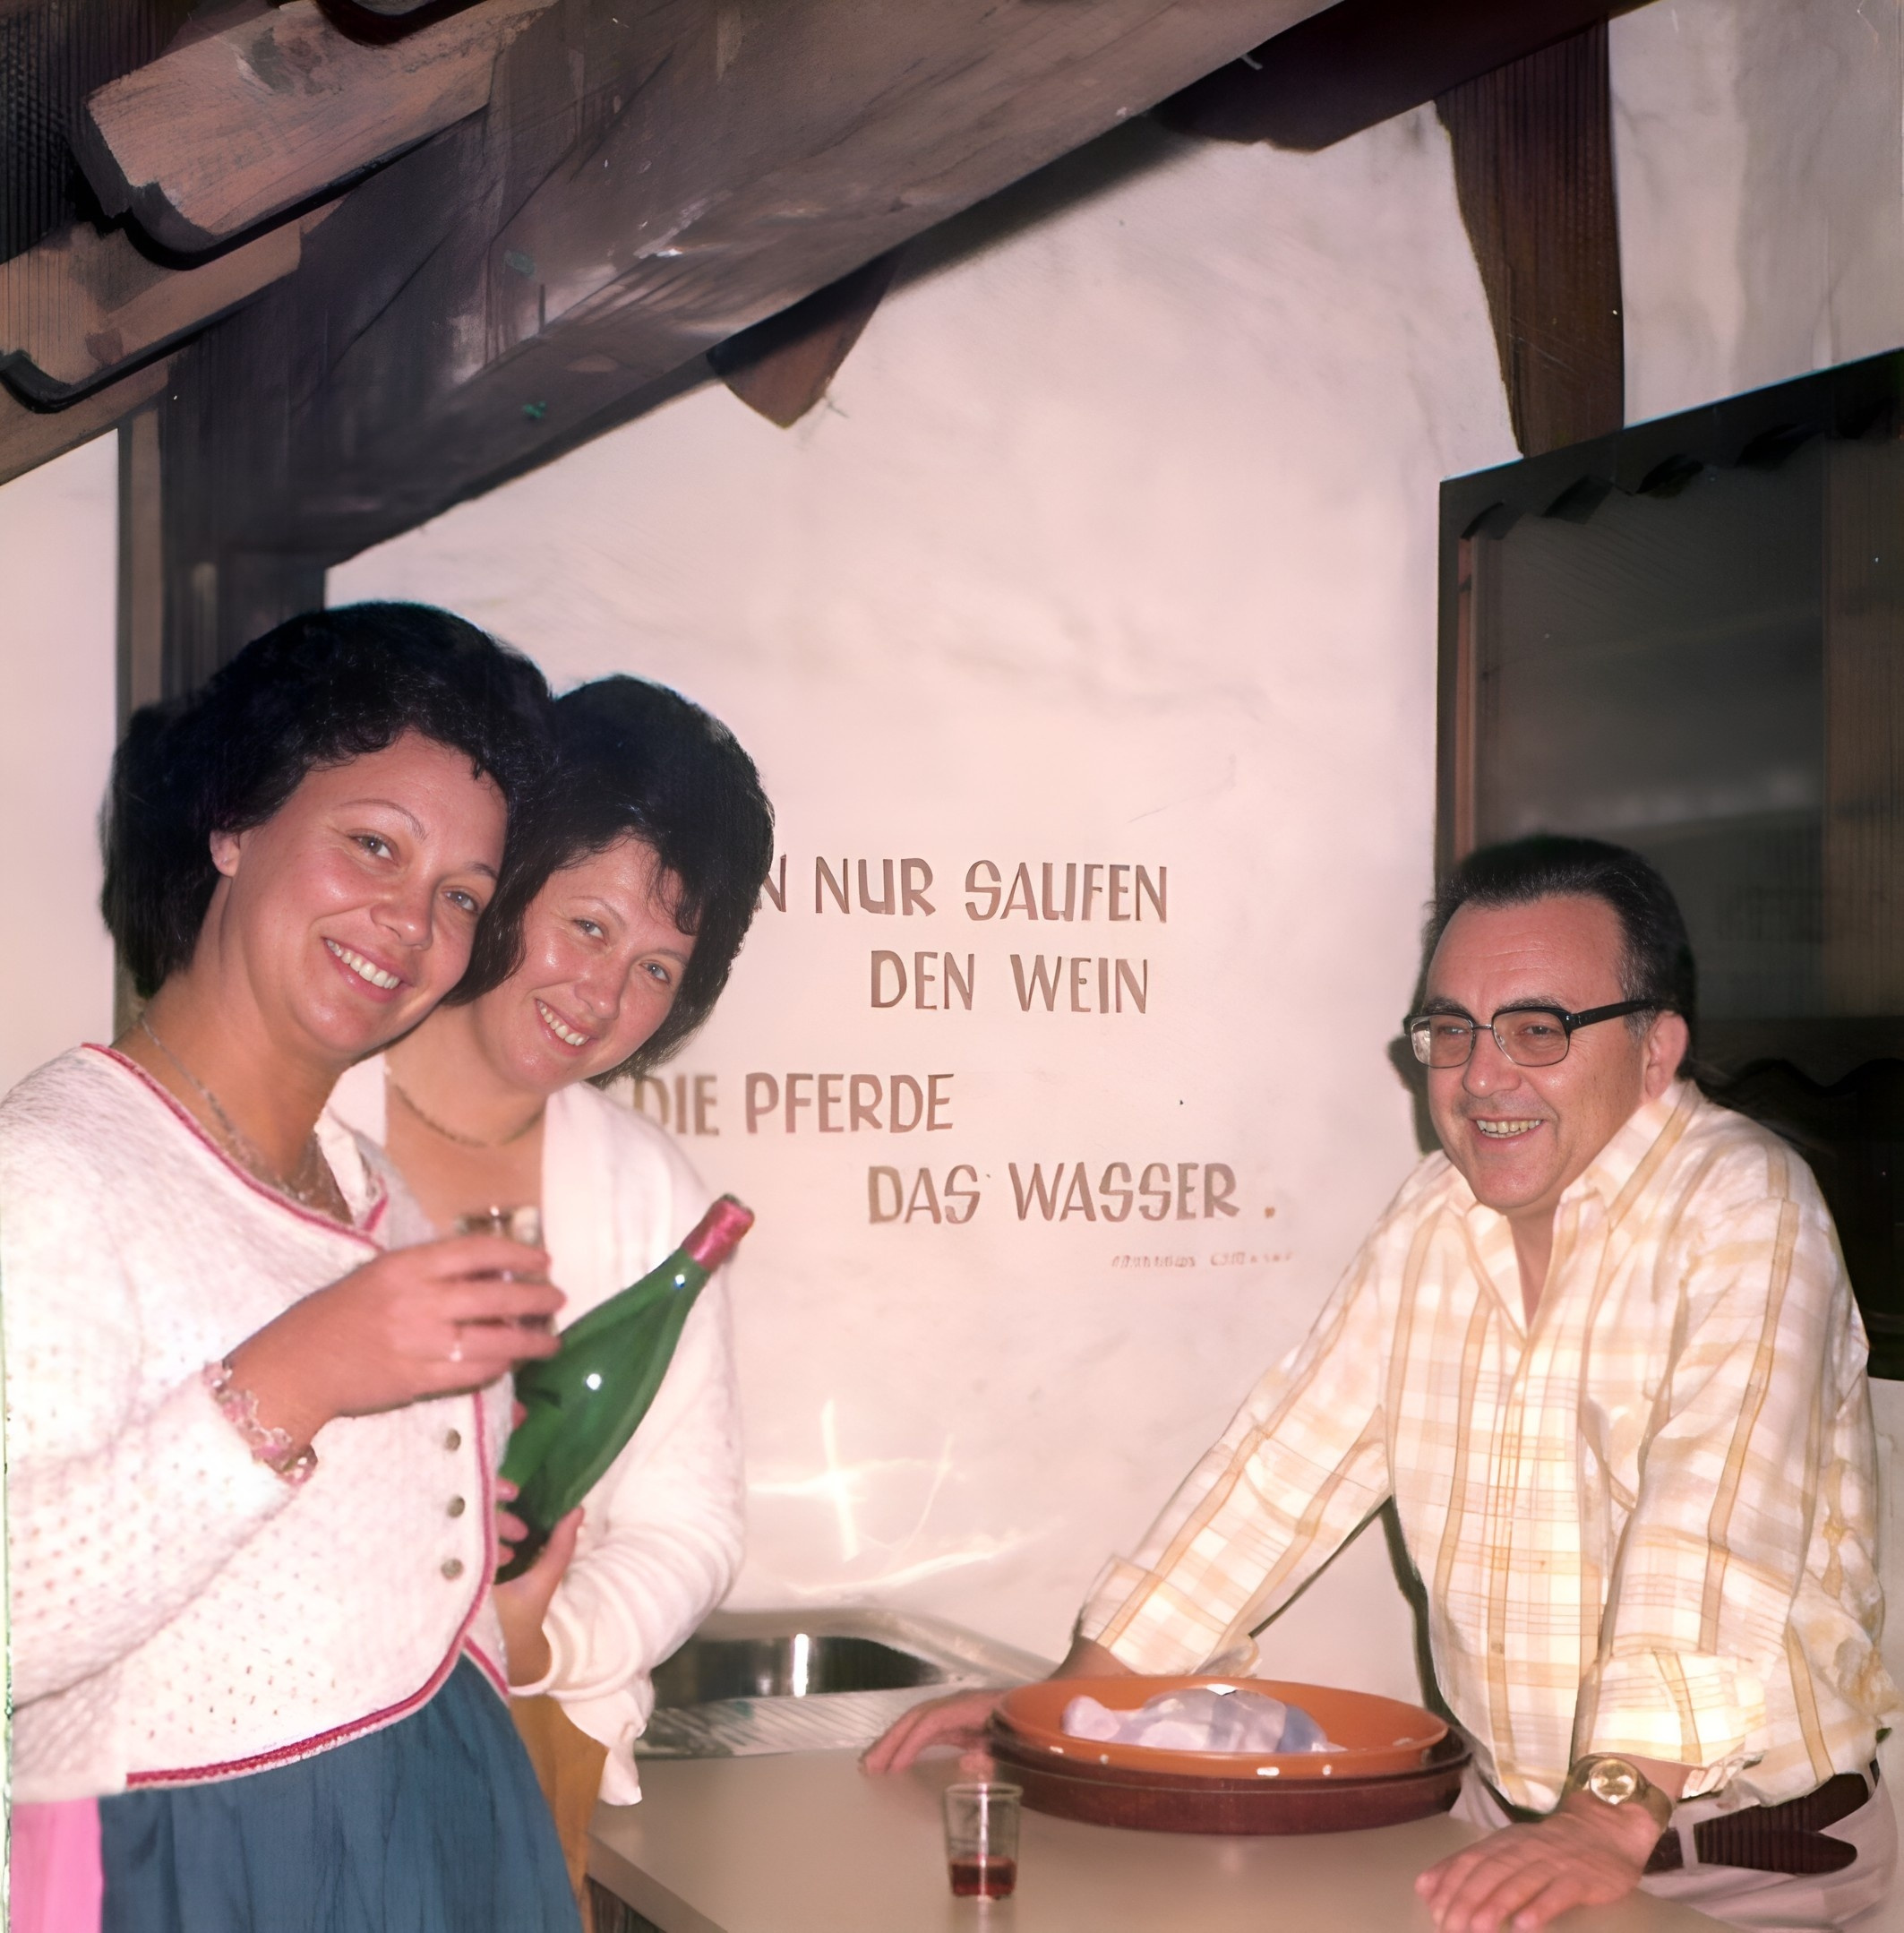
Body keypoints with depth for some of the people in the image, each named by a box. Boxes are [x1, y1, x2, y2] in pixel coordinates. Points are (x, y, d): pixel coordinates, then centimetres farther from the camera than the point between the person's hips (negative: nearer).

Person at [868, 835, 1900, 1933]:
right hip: (1510, 1824, 6)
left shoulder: (1741, 1212, -13)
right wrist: (1070, 1695, 5)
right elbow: (1292, 1463, 10)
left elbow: (1717, 1523, -26)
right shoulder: (1438, 1215, 7)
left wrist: (1617, 1816, -37)